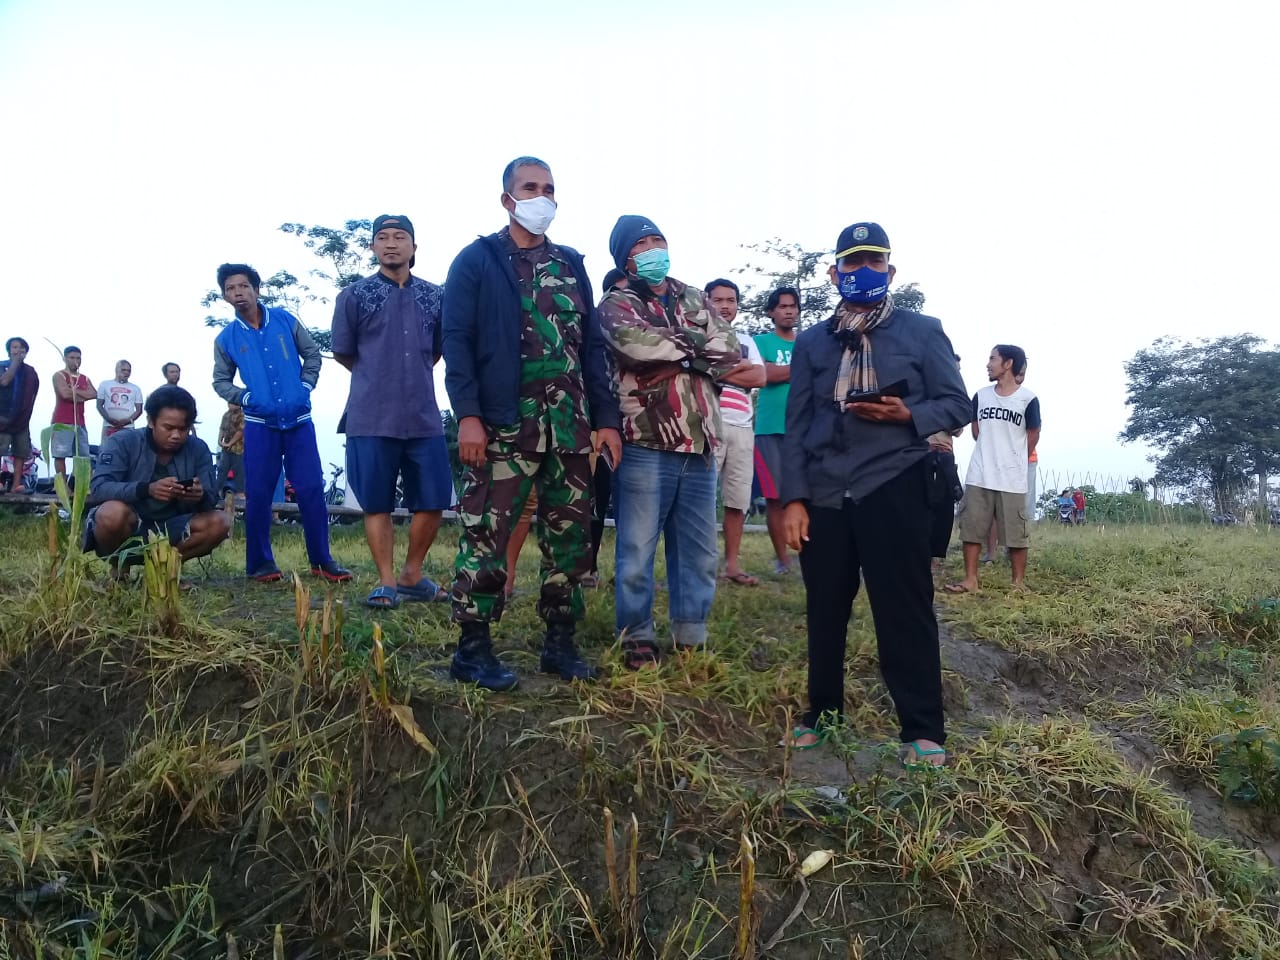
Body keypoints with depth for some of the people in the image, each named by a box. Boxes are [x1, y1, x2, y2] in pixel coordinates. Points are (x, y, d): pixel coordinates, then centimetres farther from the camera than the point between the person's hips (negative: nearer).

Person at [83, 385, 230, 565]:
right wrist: (146, 489, -42)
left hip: (168, 529, 3)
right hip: (125, 528, -2)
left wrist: (201, 497, -32)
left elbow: (210, 502, -6)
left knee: (218, 523, -20)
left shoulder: (198, 449, -3)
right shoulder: (122, 442, -11)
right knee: (114, 512, -35)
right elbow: (98, 489, -24)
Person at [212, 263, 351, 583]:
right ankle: (260, 563, 12)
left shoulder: (284, 319, 3)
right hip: (259, 424, 0)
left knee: (312, 488, -2)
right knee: (258, 493, 1)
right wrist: (245, 397, -3)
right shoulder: (226, 338, 4)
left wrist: (305, 386, -1)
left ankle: (321, 560, 7)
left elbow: (312, 353, 11)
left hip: (299, 420, 0)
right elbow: (220, 381, 14)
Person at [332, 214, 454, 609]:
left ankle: (412, 576, 22)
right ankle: (387, 583, 13)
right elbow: (343, 352, 9)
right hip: (371, 419, -2)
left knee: (433, 501, 4)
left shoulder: (433, 295, 8)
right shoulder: (354, 295, 1)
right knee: (377, 504, 2)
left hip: (424, 418, 3)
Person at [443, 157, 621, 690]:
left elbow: (591, 346, 16)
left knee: (571, 536, 7)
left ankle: (560, 643, 19)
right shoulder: (477, 259, 3)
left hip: (570, 424, 5)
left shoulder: (571, 264, 18)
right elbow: (456, 339, -5)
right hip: (504, 422, -5)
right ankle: (473, 649, 8)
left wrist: (606, 418, 8)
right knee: (488, 533, -4)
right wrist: (467, 415, -16)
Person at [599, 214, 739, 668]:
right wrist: (693, 345, -6)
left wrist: (670, 346, -7)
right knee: (638, 549, 0)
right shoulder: (616, 304, 4)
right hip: (646, 446, -5)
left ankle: (691, 640, 21)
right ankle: (637, 639, 14)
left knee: (699, 550, 10)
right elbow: (634, 342, -20)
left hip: (700, 445, 5)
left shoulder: (695, 299, 18)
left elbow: (731, 354, 2)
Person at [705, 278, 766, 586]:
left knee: (738, 499, 5)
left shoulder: (747, 342, 23)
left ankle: (731, 564, 13)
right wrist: (740, 366, -1)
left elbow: (760, 378, 7)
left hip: (742, 427, 5)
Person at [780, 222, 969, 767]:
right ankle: (822, 713, 26)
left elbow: (957, 405, 5)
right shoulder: (810, 342, 15)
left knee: (904, 609, -4)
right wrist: (794, 498, 1)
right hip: (824, 493, 3)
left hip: (892, 486, -3)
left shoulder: (922, 331, 8)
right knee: (825, 609, 9)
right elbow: (796, 424, 10)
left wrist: (908, 415, -16)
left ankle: (923, 731, 6)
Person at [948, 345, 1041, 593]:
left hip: (1012, 480, -4)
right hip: (978, 477, 4)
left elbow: (1033, 436, 3)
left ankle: (1018, 583, 12)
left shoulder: (1027, 399, -5)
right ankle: (970, 580, 10)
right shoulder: (981, 396, 7)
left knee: (1015, 534, 2)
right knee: (971, 529, 4)